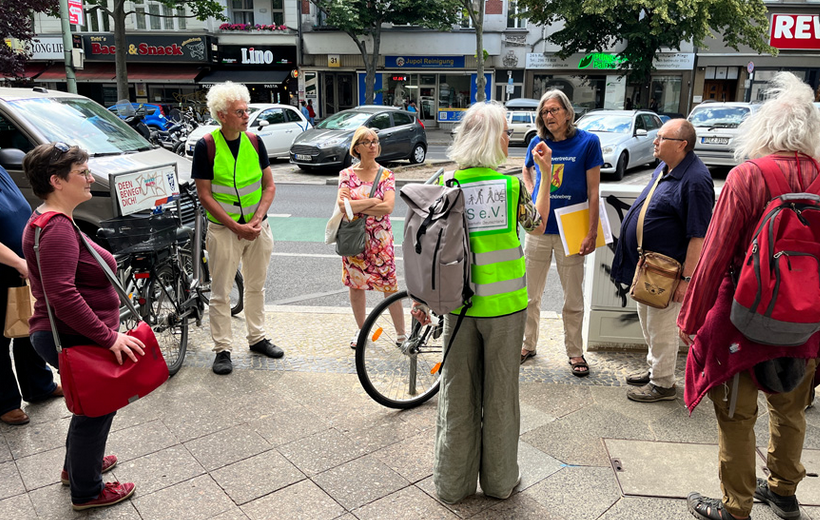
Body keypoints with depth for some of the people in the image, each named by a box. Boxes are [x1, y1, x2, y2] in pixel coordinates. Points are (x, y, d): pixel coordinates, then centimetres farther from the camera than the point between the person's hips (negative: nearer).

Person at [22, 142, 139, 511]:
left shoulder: (48, 220, 10)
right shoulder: (57, 228, -25)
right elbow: (63, 296, -32)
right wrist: (109, 337, -29)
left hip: (63, 335, 10)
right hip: (74, 339, -10)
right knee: (96, 409, 7)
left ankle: (77, 465, 47)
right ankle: (86, 492, 25)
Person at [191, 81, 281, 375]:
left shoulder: (254, 142, 2)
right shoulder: (206, 146, -9)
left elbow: (269, 185, 5)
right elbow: (204, 194, -11)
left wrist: (257, 219, -11)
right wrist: (236, 227, -16)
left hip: (258, 228, 4)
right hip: (224, 230, -4)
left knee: (256, 286, 15)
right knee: (221, 294, 3)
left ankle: (257, 338, 31)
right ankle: (222, 349, 15)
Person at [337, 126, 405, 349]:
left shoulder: (386, 175, 0)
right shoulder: (347, 174, 1)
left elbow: (388, 207, -15)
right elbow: (342, 205, -13)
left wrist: (355, 206, -15)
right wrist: (372, 201, -18)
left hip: (380, 238, -1)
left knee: (390, 287, -1)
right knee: (355, 283, 11)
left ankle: (401, 333, 11)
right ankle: (361, 329, 29)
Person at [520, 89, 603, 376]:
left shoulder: (588, 141, -6)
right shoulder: (537, 143, 3)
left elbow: (593, 191, -7)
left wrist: (592, 232, -10)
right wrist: (532, 197, 7)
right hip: (538, 229, 3)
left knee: (573, 299, 7)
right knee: (530, 295, 12)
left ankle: (575, 352, 24)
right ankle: (528, 344, 30)